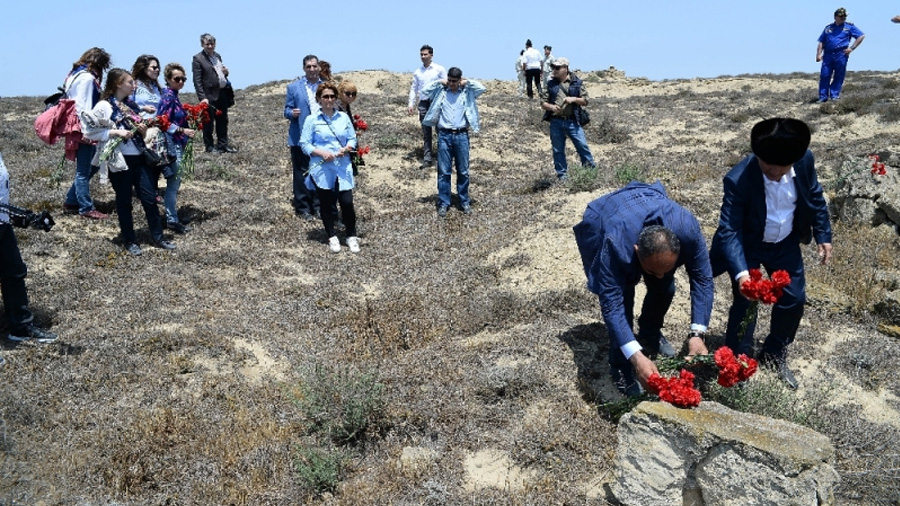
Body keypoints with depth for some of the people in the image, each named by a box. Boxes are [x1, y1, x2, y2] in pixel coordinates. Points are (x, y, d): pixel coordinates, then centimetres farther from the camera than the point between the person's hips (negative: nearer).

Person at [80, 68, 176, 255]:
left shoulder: (130, 105, 13)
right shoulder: (104, 106, -8)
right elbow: (90, 131, -11)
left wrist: (142, 131, 2)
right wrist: (115, 132, -19)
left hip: (138, 157, 6)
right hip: (120, 160, -6)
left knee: (150, 198, 6)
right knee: (124, 202, 5)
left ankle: (158, 237, 15)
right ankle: (130, 241, 16)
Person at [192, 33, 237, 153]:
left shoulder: (218, 56, 15)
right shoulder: (198, 59, -7)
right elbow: (197, 81, -11)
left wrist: (225, 73, 3)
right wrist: (202, 97, -19)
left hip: (222, 94, 7)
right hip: (209, 96, -7)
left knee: (223, 121, 13)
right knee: (208, 122, 2)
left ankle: (223, 144, 22)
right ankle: (209, 146, 10)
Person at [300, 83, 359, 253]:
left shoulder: (344, 117, 7)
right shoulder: (311, 120, -2)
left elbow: (352, 139, 10)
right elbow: (304, 144, -4)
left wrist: (346, 149, -12)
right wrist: (321, 153, -18)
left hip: (343, 167, 2)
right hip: (322, 169, -2)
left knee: (347, 202, -4)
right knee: (326, 204, 8)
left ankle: (352, 237, 14)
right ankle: (332, 238, 22)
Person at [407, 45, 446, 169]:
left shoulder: (439, 69, 2)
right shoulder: (417, 72, 12)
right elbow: (413, 89, 14)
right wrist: (411, 104, 4)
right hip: (423, 103, 3)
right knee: (426, 133, 4)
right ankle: (427, 159, 6)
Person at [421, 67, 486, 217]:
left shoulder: (467, 93, 6)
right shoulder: (440, 92, 7)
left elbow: (482, 88, -6)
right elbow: (426, 90, -4)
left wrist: (467, 82, 2)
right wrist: (440, 82, 1)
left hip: (461, 135, 0)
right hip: (444, 135, 0)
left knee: (463, 171, 7)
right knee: (443, 171, 1)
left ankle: (464, 201, 17)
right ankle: (443, 203, 8)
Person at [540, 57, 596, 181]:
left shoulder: (577, 83, 4)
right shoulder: (550, 84, 9)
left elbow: (585, 101, 5)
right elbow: (543, 103, 8)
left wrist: (574, 99, -13)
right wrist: (551, 107, -12)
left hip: (572, 121, -2)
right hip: (556, 122, 2)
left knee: (582, 146, -5)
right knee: (558, 150, 6)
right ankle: (562, 175, 17)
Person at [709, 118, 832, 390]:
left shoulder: (805, 160, -20)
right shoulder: (738, 180, -34)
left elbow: (814, 197, 0)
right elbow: (729, 231, -36)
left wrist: (823, 235, 4)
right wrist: (741, 273, -48)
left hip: (785, 243, 5)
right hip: (748, 247, -5)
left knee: (794, 299, 12)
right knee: (745, 305, -5)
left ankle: (774, 355, 34)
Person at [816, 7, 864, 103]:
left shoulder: (849, 27, 11)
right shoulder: (828, 28, 17)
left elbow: (861, 36, 10)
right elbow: (821, 42, 16)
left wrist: (852, 48, 1)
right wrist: (818, 54, 3)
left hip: (841, 55, -1)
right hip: (828, 55, 2)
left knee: (838, 77, 0)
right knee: (824, 76, -4)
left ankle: (834, 96, 5)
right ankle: (823, 97, -1)